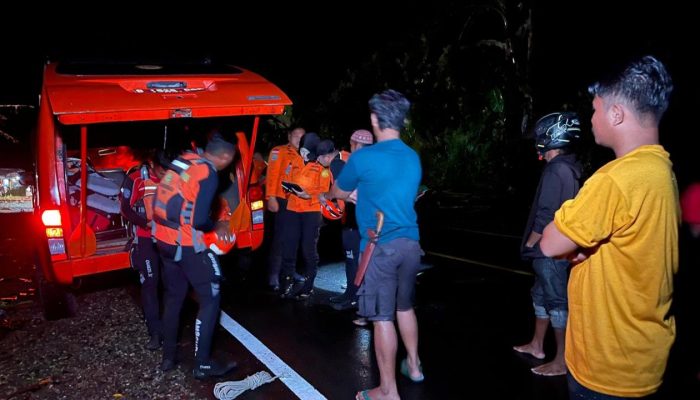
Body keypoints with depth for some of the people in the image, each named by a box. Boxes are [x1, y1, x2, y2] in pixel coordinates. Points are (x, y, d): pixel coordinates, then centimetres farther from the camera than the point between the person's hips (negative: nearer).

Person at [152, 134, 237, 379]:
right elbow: (198, 221, -22)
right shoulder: (208, 174, -17)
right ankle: (202, 364, 10)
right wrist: (217, 227, -2)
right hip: (187, 245, -8)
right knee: (210, 299, 4)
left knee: (173, 298, 20)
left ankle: (168, 356, 31)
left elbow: (170, 200, 13)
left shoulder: (182, 161, 7)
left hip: (164, 239, 8)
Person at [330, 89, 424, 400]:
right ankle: (414, 366, 39)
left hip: (380, 247, -7)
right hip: (410, 243, 7)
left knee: (383, 318, 1)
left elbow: (338, 193, 6)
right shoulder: (413, 158, 8)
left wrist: (330, 194, 29)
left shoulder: (363, 158, -11)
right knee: (404, 308, 22)